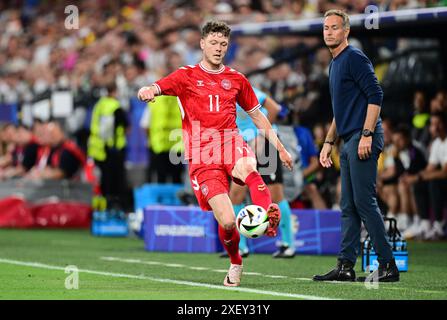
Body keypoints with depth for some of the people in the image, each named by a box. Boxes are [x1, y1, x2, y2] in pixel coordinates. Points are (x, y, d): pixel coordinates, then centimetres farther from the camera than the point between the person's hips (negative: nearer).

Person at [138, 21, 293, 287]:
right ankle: (235, 263, 14)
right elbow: (157, 88, -9)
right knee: (227, 221, -13)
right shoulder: (187, 76, 7)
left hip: (231, 143, 2)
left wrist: (280, 147, 23)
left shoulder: (236, 79, 17)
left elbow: (257, 115, 27)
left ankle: (269, 215, -53)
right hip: (201, 157, -2)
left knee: (248, 167, -39)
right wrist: (147, 92, -34)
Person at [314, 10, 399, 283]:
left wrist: (367, 134, -21)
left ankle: (388, 266, -8)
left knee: (364, 202, -11)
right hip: (349, 142, 10)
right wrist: (329, 142, 25)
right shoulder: (335, 64, 21)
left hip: (363, 140, -10)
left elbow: (375, 95, -16)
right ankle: (346, 266, 9)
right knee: (348, 207, 8)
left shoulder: (355, 58, -8)